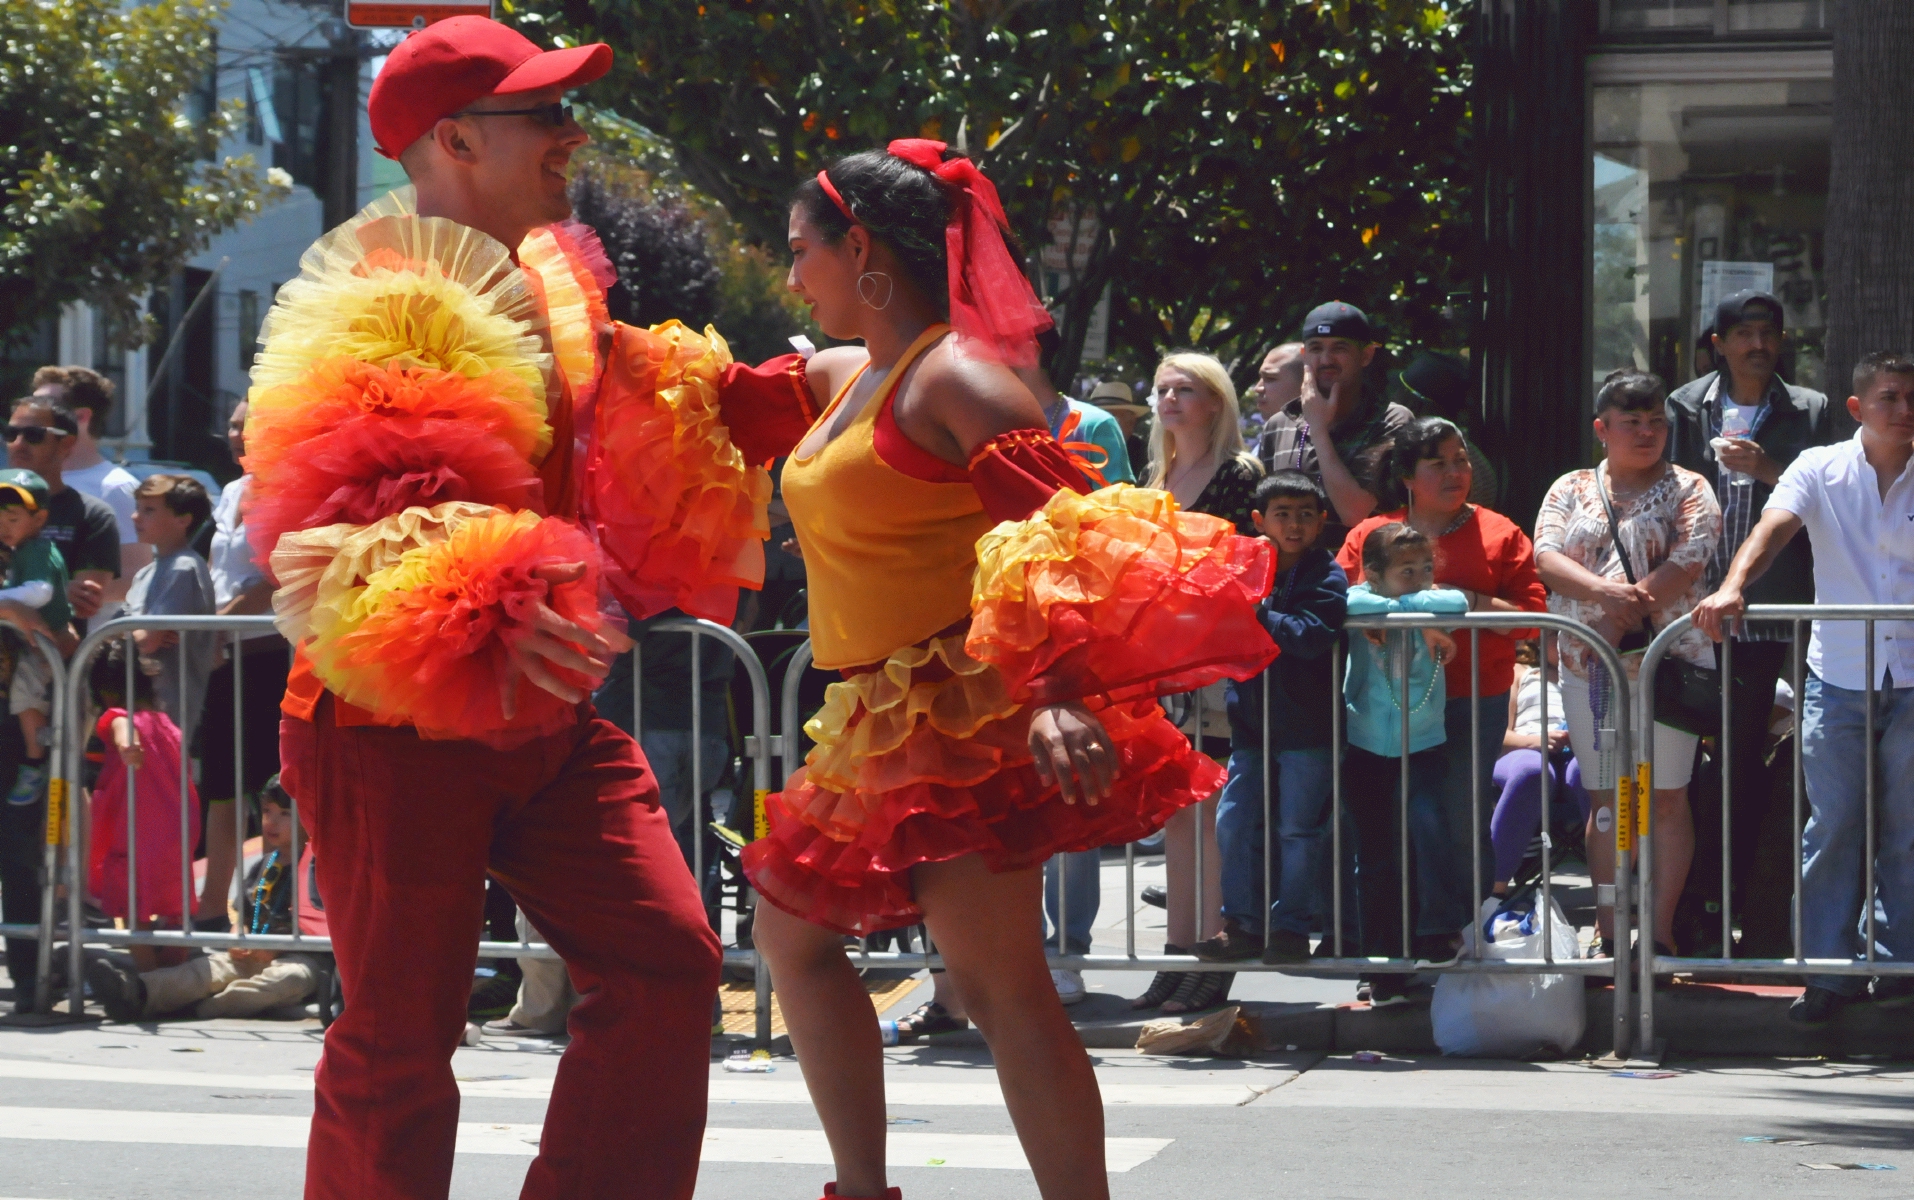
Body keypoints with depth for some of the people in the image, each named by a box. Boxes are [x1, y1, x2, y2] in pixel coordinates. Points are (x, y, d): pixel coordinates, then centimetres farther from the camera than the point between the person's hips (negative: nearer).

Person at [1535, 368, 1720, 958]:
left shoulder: (1688, 489, 5)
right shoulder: (1570, 490, 12)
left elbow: (1689, 560, -10)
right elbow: (1546, 557, -2)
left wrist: (1630, 610, -20)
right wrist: (1602, 591, -21)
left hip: (1667, 660, -3)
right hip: (1587, 666, 3)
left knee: (1667, 797, -2)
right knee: (1606, 800, 6)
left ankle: (1660, 932, 2)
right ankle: (1609, 936, 10)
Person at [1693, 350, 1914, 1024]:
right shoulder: (1822, 470, -1)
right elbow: (1773, 528, -16)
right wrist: (1733, 587, -34)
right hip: (1838, 679, -1)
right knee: (1833, 827, 0)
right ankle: (1830, 972, 6)